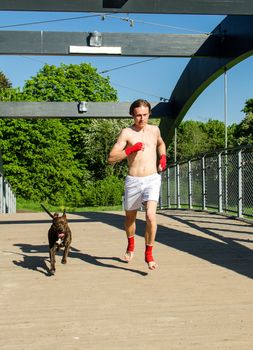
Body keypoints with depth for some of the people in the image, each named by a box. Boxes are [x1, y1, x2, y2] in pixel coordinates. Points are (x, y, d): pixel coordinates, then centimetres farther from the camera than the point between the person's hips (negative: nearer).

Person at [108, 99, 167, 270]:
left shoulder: (155, 130, 7)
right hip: (133, 181, 0)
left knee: (151, 215, -20)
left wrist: (163, 157, 12)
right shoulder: (127, 132, -5)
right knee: (130, 217, 17)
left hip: (152, 179, 1)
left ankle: (149, 253, -3)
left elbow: (161, 143, 31)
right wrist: (131, 149, -21)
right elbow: (111, 158, -10)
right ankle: (131, 245, 47)